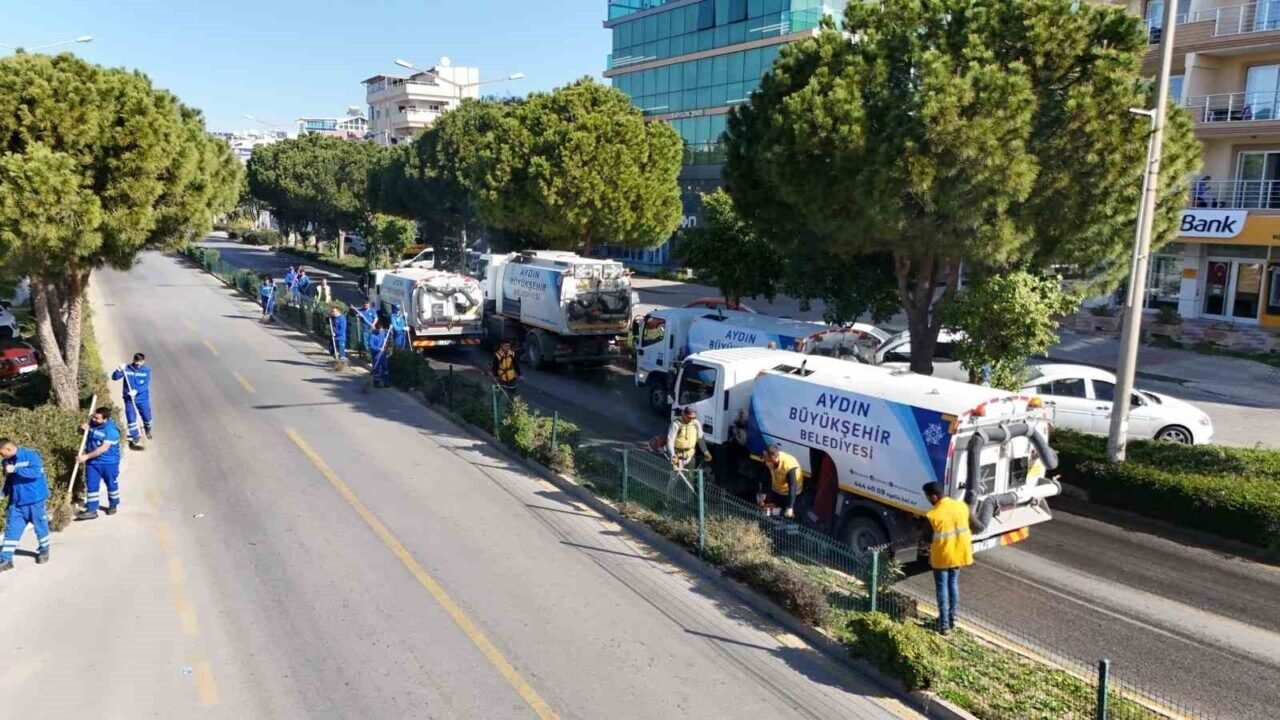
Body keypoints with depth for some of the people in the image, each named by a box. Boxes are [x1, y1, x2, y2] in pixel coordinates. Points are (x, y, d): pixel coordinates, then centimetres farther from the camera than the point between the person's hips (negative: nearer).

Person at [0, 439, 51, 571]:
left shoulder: (30, 455, -14)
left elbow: (35, 472, -26)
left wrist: (15, 469, -30)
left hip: (34, 499, -5)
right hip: (16, 501, 5)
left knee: (40, 526, 10)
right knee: (12, 530, 2)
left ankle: (44, 551, 30)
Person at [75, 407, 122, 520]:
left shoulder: (111, 430, -23)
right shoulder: (92, 423, -3)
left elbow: (103, 448, -27)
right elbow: (84, 427, 19)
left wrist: (86, 456, -28)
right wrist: (84, 427, -7)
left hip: (109, 463, -5)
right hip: (92, 462, 5)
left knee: (111, 484, 12)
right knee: (91, 485, 2)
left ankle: (113, 505, 32)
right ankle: (91, 510, 6)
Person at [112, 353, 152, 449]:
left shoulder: (146, 370, -6)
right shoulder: (127, 369, -7)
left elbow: (146, 385, -12)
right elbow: (114, 377, -11)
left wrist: (136, 391, -27)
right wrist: (119, 370, -30)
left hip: (143, 399, 1)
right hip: (129, 399, -1)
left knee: (147, 417, 15)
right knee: (131, 419, -2)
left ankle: (148, 431, 46)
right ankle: (136, 439, 11)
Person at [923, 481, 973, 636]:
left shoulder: (932, 515, -22)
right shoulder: (962, 506, -7)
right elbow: (965, 527, 6)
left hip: (941, 556, -5)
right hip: (959, 553, 5)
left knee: (942, 588, 9)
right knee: (953, 584, 21)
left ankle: (944, 625, 14)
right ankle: (953, 620, 29)